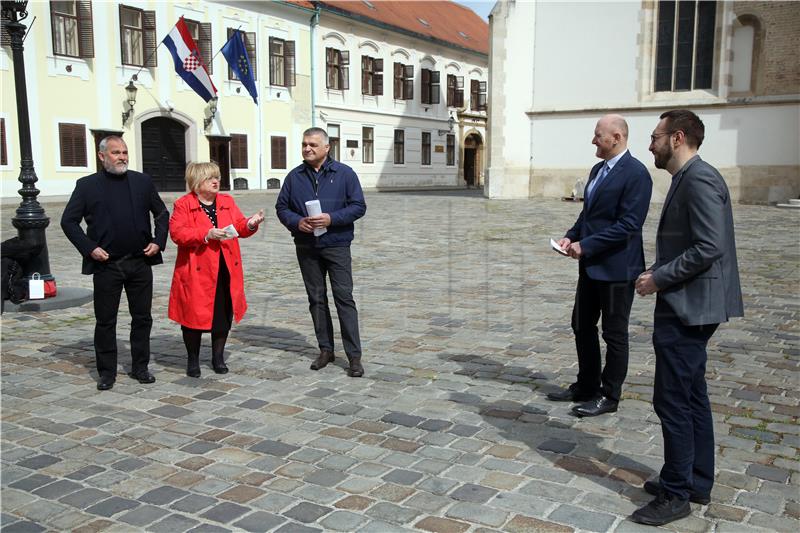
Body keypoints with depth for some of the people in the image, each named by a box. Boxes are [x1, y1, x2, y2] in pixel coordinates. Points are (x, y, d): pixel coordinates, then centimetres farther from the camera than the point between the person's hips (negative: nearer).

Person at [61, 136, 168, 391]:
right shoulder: (87, 185, 1)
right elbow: (68, 221, 1)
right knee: (105, 321, 5)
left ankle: (140, 367, 22)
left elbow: (162, 214, 14)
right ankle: (107, 372, 17)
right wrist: (89, 248, -9)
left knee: (142, 318, 8)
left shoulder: (142, 181, 7)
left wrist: (158, 242, 1)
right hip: (106, 264, -2)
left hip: (140, 262, 2)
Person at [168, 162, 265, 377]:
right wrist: (206, 235, -23)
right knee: (195, 315, 4)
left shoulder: (227, 201, 12)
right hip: (197, 272, -4)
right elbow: (177, 233, -14)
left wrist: (250, 224, -12)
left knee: (223, 315, 9)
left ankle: (218, 357, 25)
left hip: (225, 271, 4)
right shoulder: (183, 204, -3)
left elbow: (239, 227, 10)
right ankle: (193, 360, 21)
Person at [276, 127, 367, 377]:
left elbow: (359, 206, -4)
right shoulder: (294, 176, 8)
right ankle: (326, 350, 20)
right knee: (316, 299, 9)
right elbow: (282, 207, 11)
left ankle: (354, 356, -4)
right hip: (306, 248, 4)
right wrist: (297, 222, -10)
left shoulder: (344, 173, -1)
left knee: (344, 298, -7)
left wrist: (331, 219, -17)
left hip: (336, 246, -4)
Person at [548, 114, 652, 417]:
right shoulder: (598, 170, 13)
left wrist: (585, 245, -20)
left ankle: (609, 396, 16)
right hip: (591, 266, 9)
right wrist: (571, 236, 2)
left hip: (616, 267, -9)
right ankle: (586, 386, 30)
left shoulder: (635, 173, -16)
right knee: (582, 326, 16)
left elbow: (628, 224, -22)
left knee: (614, 334, 4)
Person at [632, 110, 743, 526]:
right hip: (686, 308, 11)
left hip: (687, 309, -11)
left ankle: (675, 494, 8)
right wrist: (658, 273, 8)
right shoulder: (689, 178, 15)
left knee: (672, 401, -4)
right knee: (692, 398, 17)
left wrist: (659, 279, -16)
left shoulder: (699, 179, -17)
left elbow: (708, 248, -24)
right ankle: (697, 483, 28)